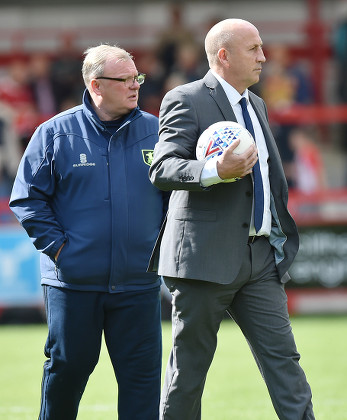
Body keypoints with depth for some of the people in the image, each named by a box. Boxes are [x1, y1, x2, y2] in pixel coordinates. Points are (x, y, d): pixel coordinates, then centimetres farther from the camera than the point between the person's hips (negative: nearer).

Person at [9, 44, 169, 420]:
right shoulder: (56, 133, -1)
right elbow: (27, 198, 1)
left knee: (141, 374, 0)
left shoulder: (154, 131, 5)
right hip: (73, 282, -2)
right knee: (67, 369, 7)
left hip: (137, 280, 2)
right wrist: (56, 246, -6)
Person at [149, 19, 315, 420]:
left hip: (261, 258, 7)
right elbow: (162, 169, -18)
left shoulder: (256, 104, 18)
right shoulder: (185, 100, -7)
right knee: (189, 368, 2)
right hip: (206, 256, -7)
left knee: (283, 359, -1)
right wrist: (217, 171, -34)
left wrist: (282, 239, 24)